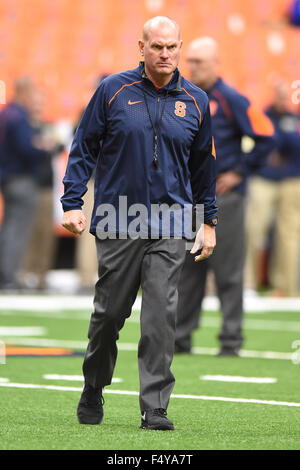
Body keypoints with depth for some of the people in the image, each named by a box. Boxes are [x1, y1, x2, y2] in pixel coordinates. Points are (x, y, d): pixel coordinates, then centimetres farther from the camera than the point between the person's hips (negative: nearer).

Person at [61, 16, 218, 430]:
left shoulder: (195, 101, 8)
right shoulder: (114, 91, 1)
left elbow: (204, 164, 18)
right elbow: (84, 148, 5)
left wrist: (208, 221, 17)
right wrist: (72, 202, -3)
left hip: (170, 225, 1)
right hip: (118, 222, -1)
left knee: (162, 314, -8)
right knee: (109, 312, 5)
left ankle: (155, 407, -6)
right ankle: (93, 390, 28)